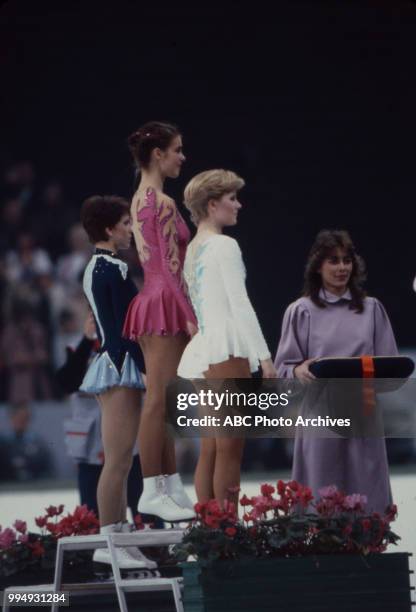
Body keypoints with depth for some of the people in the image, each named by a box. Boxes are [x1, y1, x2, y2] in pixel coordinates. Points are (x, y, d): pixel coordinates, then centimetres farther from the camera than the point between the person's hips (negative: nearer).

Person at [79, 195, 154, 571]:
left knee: (119, 463, 10)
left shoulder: (95, 268, 17)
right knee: (118, 462, -10)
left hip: (109, 366, 11)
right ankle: (110, 540, -11)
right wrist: (150, 369, -13)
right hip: (121, 367, -11)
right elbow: (128, 326, -16)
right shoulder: (114, 269, -14)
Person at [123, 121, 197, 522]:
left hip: (150, 301, 10)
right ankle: (154, 491, -9)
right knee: (159, 400, -9)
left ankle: (172, 489, 11)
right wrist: (191, 315, -16)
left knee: (161, 401, 9)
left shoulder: (139, 200, 16)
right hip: (166, 303, -10)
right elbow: (171, 266, -17)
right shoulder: (163, 203, -12)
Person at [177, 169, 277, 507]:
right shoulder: (224, 246, -8)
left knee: (210, 451, 7)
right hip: (226, 351, -8)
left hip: (201, 350, 8)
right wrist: (265, 357, -14)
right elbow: (240, 305, -14)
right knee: (229, 452, -8)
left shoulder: (193, 248, 17)